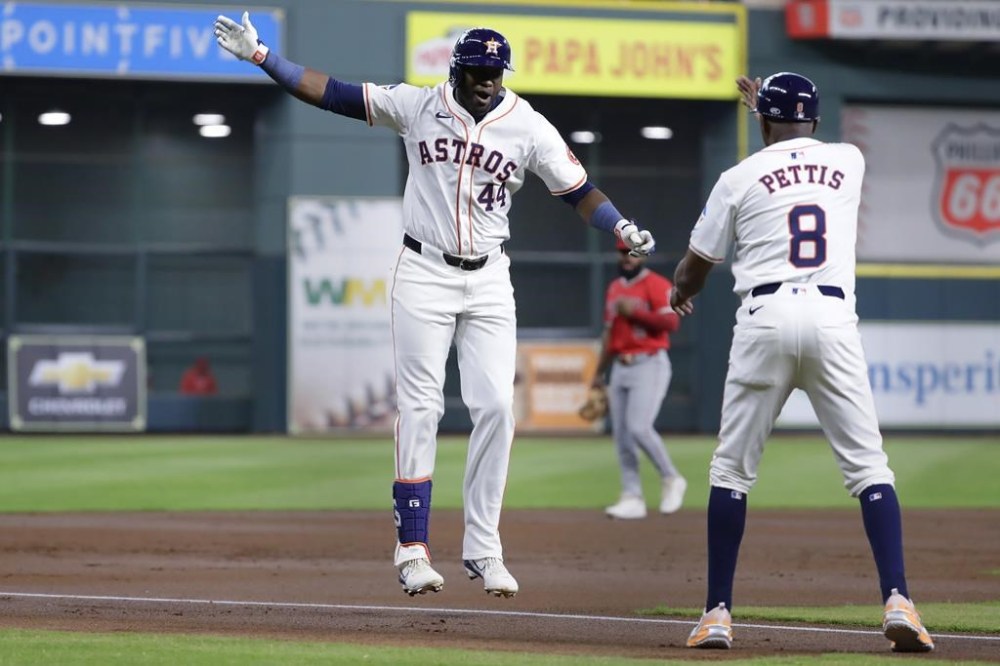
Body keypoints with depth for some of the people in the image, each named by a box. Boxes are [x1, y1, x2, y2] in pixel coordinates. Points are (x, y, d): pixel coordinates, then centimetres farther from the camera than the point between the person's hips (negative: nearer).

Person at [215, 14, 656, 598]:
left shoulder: (529, 128, -1)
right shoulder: (416, 107, -2)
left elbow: (580, 191, -1)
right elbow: (330, 93, -2)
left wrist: (624, 230, -19)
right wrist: (260, 54, -8)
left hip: (488, 281, 1)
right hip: (424, 272, -1)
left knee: (496, 405, -7)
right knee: (420, 407, -4)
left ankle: (483, 549, 1)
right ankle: (413, 549, -2)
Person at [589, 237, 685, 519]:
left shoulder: (657, 285, -5)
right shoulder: (614, 288, 17)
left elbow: (672, 321, -18)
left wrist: (635, 311, -22)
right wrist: (599, 373, 23)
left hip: (649, 366, -7)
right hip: (620, 369, 8)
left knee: (639, 427, -19)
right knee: (621, 434, 2)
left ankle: (671, 480, 1)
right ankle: (632, 498, 5)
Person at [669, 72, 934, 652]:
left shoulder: (740, 178, 7)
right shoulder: (850, 162, 15)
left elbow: (695, 268, 16)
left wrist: (680, 293, 39)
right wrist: (765, 107, 55)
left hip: (766, 318, -1)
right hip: (833, 317, 1)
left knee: (732, 469, 9)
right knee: (869, 467, 1)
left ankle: (718, 614, 6)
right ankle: (898, 601, -16)